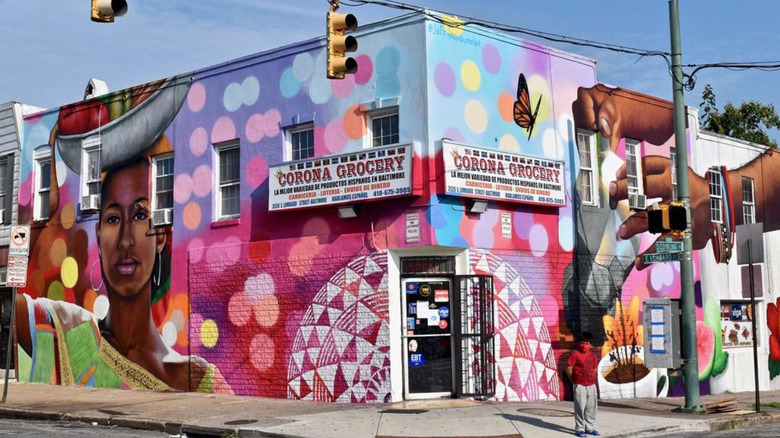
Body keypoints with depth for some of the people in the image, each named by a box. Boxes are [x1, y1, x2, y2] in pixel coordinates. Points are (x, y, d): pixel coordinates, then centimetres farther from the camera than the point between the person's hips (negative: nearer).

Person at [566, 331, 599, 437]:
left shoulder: (593, 355, 11)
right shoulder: (575, 354, -6)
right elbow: (568, 369, -7)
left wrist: (592, 380, 12)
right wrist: (575, 381, -2)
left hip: (591, 385, 6)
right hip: (579, 386, -6)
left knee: (591, 407, 10)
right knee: (580, 407, -5)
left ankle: (589, 428, 22)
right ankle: (579, 429, 2)